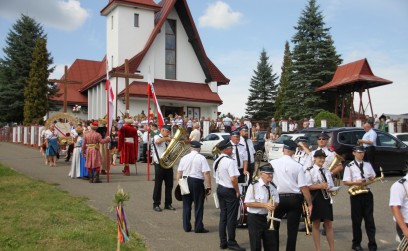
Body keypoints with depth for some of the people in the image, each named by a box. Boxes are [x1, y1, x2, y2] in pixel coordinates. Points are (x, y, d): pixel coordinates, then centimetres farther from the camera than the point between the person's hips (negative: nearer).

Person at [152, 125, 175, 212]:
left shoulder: (168, 139, 15)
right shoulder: (157, 137, -3)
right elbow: (157, 141, -29)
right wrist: (167, 138, -16)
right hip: (159, 165, -6)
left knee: (169, 185, 9)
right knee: (158, 185, 1)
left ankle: (168, 204, 19)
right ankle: (156, 204, 10)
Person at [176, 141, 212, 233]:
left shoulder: (184, 158, 5)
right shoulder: (201, 158, -8)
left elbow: (179, 173, 6)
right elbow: (206, 173, -13)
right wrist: (208, 187, -9)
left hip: (185, 182, 4)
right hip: (197, 182, -4)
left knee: (186, 205, 13)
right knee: (198, 206, 5)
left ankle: (186, 227, 19)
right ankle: (198, 227, 9)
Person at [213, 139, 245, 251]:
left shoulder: (216, 161, 8)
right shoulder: (230, 161, -20)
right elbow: (233, 179, -24)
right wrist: (237, 191, -13)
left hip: (220, 189, 8)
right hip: (230, 191, -8)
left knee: (223, 216, 14)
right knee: (231, 218, 2)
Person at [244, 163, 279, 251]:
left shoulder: (273, 186, 2)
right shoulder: (254, 186, -15)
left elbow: (276, 202, 10)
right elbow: (248, 203, -17)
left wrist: (273, 206, -15)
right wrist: (264, 205, -23)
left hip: (268, 217, 5)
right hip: (255, 218, -5)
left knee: (271, 244, 11)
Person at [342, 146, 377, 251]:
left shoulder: (368, 165, 11)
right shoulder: (349, 166, -3)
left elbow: (373, 177, 15)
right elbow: (345, 182, -6)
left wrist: (372, 178, -8)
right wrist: (356, 182, -22)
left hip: (367, 194, 3)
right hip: (356, 195, -3)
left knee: (369, 219, 3)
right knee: (356, 220, 5)